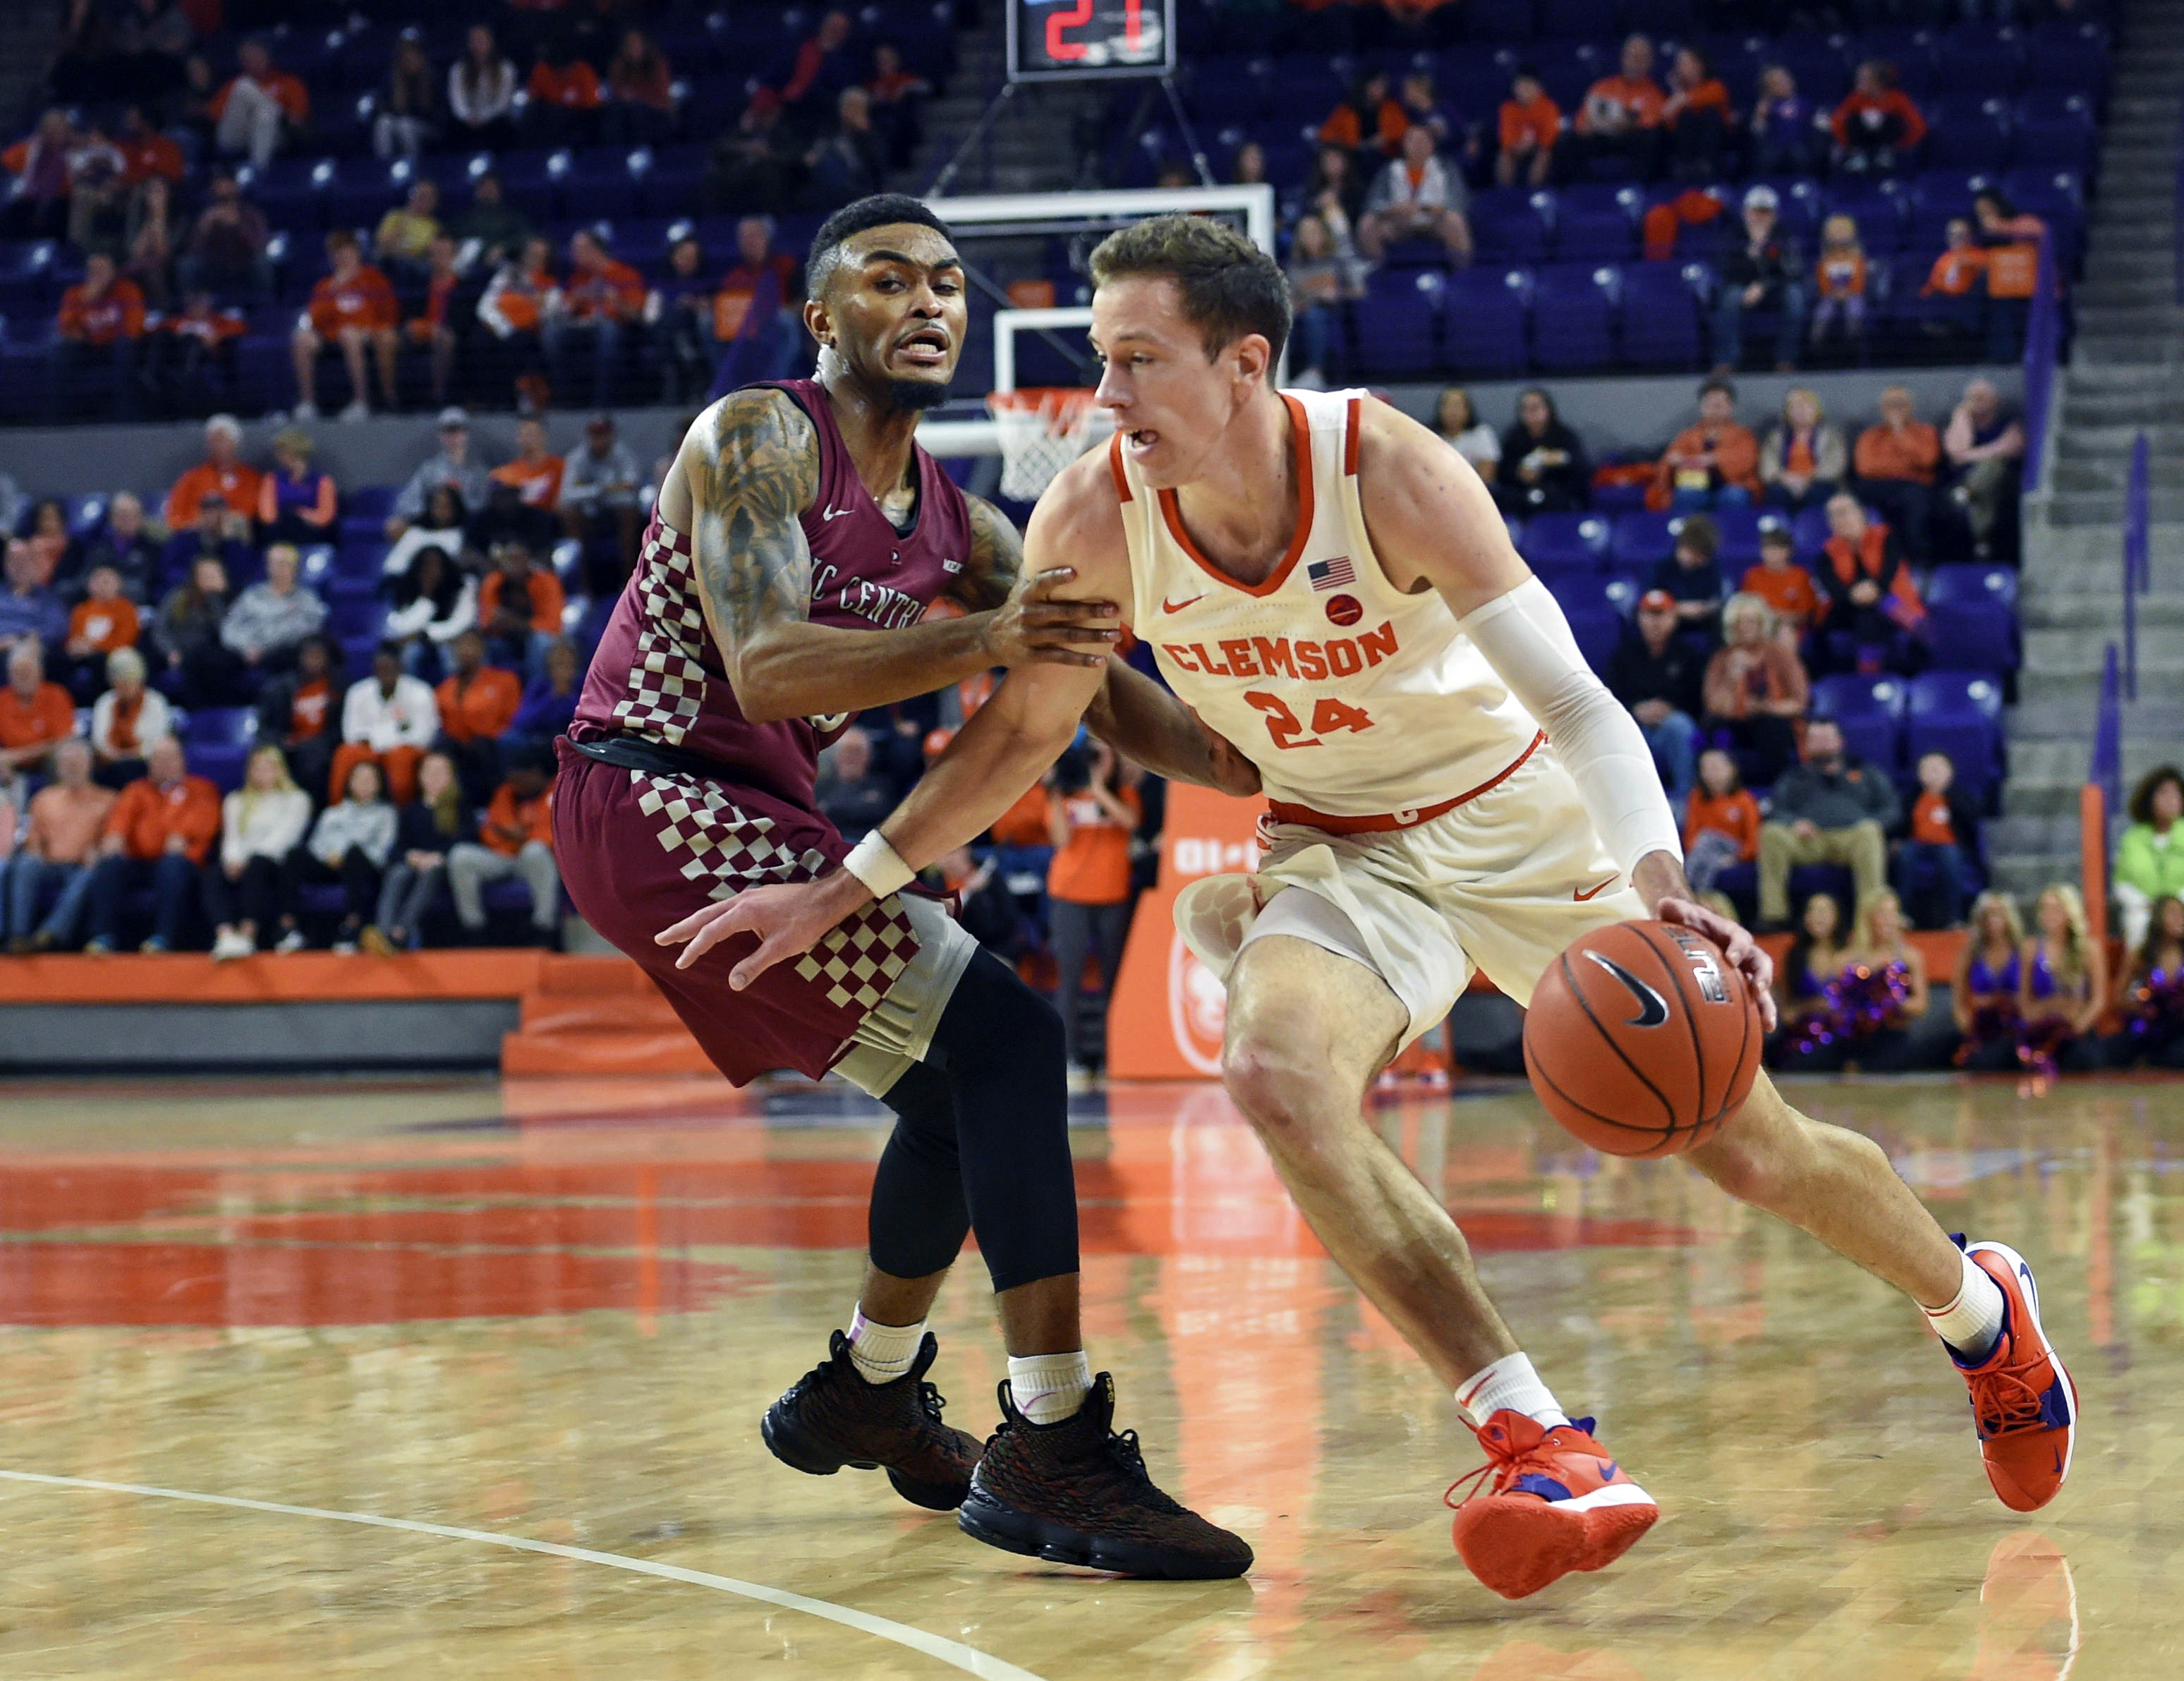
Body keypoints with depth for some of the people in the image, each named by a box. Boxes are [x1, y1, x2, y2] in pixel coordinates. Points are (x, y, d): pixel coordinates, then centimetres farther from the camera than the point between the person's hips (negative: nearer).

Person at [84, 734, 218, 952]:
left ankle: (165, 937, -42)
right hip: (137, 861, 2)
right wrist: (115, 834, -16)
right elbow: (123, 812, 8)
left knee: (174, 865, -38)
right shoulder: (138, 790, 29)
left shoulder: (201, 789, 22)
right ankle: (105, 936, -34)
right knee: (109, 866, -29)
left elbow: (203, 817, 2)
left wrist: (181, 836, -20)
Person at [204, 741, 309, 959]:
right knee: (212, 874, -31)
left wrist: (247, 860, -14)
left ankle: (248, 933, -49)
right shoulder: (236, 801, 28)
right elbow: (232, 838, 13)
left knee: (257, 864, -38)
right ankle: (225, 935, -53)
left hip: (276, 865, -3)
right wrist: (233, 859, -13)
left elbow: (284, 835, 0)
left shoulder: (296, 799, 16)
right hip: (240, 864, 3)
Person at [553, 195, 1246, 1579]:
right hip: (658, 802, -10)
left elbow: (1095, 684, 12)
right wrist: (982, 642, -38)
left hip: (750, 817, 10)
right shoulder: (759, 439, -12)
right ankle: (1052, 1451, -23)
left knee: (961, 1089, 19)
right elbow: (764, 669, -26)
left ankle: (868, 1395, 38)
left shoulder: (954, 527, 12)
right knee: (1007, 1039, -19)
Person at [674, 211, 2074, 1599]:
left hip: (1527, 820, -2)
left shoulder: (1386, 469, -29)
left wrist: (1661, 891, -47)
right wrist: (843, 891, -2)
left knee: (1753, 1148, 2)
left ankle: (1982, 1307, 36)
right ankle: (1539, 1446, -28)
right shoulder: (1096, 519, -19)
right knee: (1279, 1076, -31)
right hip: (1340, 852, 2)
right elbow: (1025, 731, -1)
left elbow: (1578, 704, -31)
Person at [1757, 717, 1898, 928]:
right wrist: (1794, 823, -8)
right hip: (1808, 841, 1)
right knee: (1771, 833, -30)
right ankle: (1773, 913, -32)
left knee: (1868, 832, -37)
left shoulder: (1866, 772, 25)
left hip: (1851, 837, -1)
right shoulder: (1796, 778, 28)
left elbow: (1891, 808, 16)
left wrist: (1871, 824, -7)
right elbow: (1777, 811, 16)